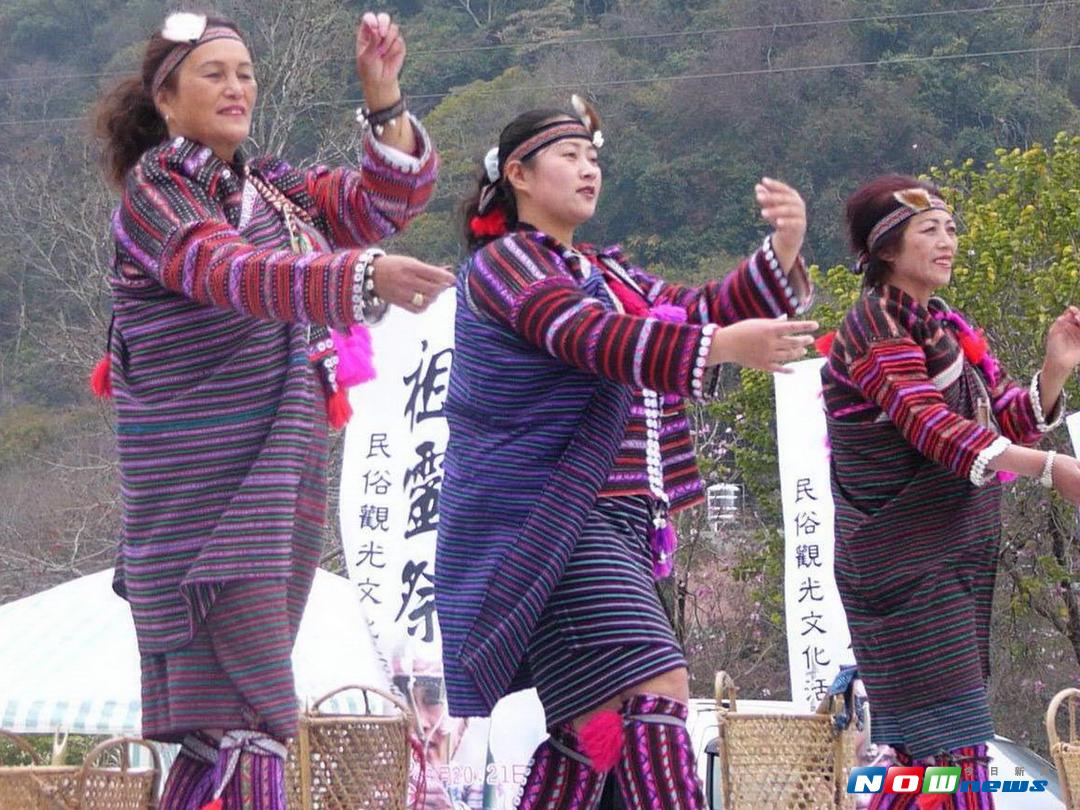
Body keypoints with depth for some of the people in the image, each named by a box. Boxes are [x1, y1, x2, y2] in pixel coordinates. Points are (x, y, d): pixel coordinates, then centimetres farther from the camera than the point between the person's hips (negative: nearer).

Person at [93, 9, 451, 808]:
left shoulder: (275, 190, 17)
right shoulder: (156, 189, -6)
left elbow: (389, 196, 19)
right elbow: (231, 272, -24)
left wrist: (384, 97, 1)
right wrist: (364, 277, -38)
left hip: (281, 478, 8)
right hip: (201, 479, -8)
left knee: (221, 719, 6)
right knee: (247, 712, -17)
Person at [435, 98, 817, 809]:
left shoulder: (606, 273, 25)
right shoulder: (503, 261, -4)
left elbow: (705, 310, 17)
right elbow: (593, 338, -21)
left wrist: (786, 245, -1)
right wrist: (724, 346, -31)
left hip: (610, 528, 10)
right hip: (548, 524, -9)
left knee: (595, 724, 6)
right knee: (655, 690, -22)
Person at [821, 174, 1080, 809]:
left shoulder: (951, 329, 16)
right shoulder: (876, 323, -9)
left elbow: (1011, 424, 12)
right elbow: (926, 422, -23)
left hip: (956, 561, 9)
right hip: (907, 561, -9)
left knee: (925, 755, 9)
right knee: (953, 741, -16)